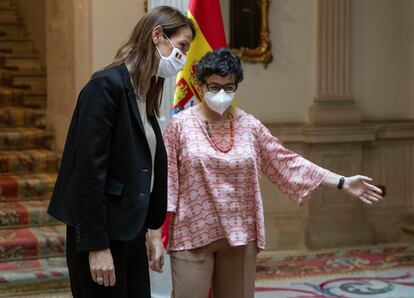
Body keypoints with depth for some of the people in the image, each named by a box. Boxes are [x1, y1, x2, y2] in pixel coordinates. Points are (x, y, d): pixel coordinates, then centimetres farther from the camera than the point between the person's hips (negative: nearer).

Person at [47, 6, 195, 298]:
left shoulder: (145, 94, 12)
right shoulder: (107, 85, -14)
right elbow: (89, 170, -19)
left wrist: (148, 231, 11)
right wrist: (96, 246, -20)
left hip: (131, 231, 9)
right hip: (101, 234, -8)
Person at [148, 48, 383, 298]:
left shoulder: (249, 126, 6)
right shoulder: (180, 125, -3)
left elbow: (287, 162, 7)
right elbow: (166, 183, -3)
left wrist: (343, 183, 3)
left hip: (240, 235, 3)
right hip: (192, 236, -3)